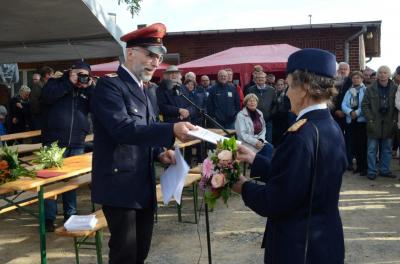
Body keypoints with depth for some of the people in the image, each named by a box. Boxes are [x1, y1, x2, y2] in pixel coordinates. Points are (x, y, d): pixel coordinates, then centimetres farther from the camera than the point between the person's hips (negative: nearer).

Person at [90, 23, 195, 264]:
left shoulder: (142, 90, 16)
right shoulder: (109, 85, -12)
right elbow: (123, 129, -26)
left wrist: (159, 152, 1)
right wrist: (171, 130, -33)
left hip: (143, 185, 9)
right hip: (120, 185, -8)